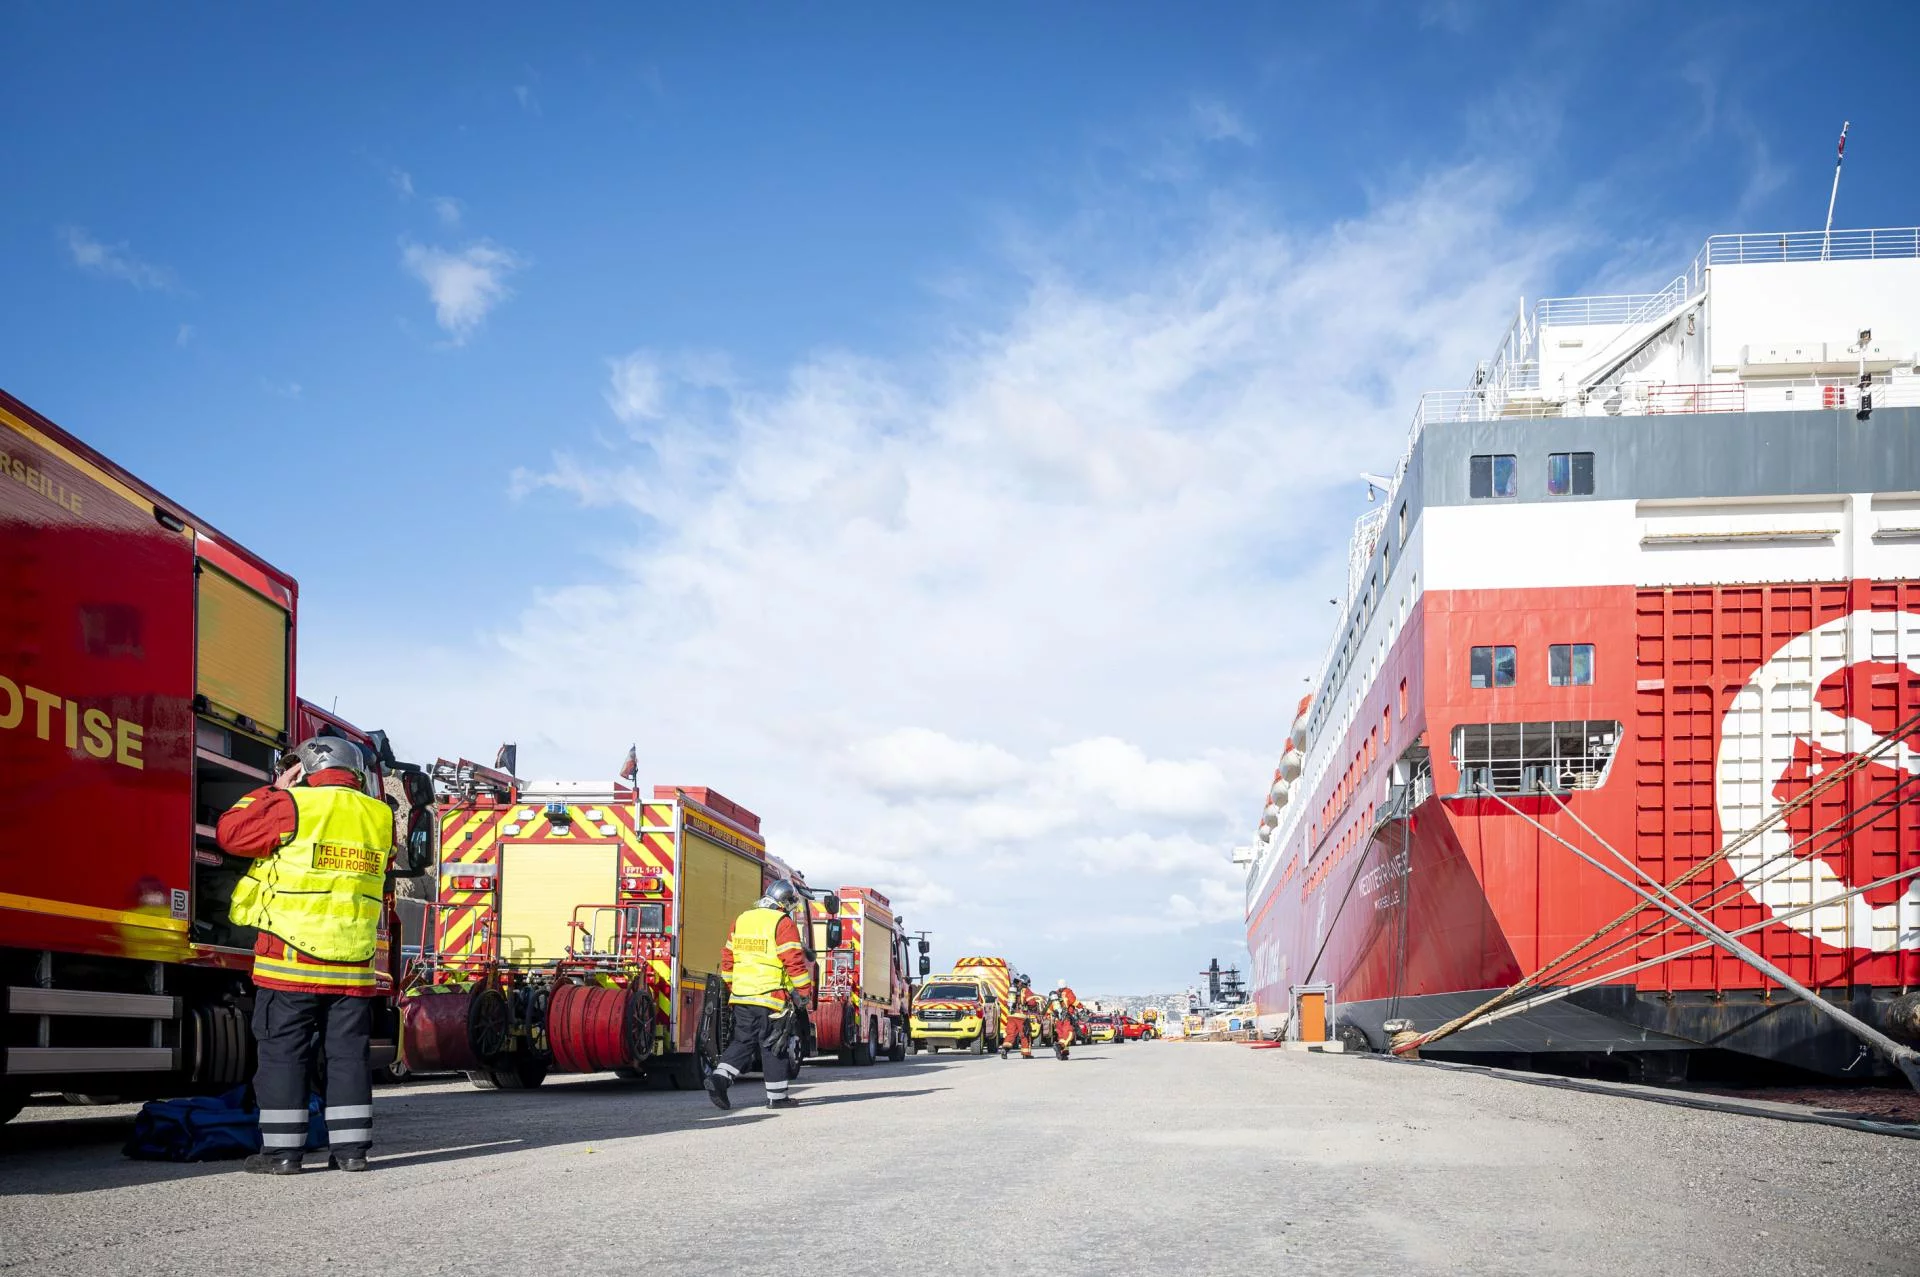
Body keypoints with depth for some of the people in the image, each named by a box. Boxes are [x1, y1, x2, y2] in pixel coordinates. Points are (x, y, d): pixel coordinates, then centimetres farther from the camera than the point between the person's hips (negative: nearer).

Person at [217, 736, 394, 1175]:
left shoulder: (294, 806, -7)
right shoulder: (379, 817, 8)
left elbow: (232, 832, 0)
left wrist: (274, 792, 11)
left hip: (291, 959, -4)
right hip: (353, 963, 4)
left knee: (284, 1053, 3)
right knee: (348, 1054, 8)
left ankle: (282, 1150, 3)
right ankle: (351, 1147, 9)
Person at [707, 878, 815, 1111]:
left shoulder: (741, 920, 14)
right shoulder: (783, 924, -8)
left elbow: (727, 957, 18)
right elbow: (794, 961, -13)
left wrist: (730, 987, 27)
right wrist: (804, 992, -6)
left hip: (741, 996, 6)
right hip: (770, 996, -6)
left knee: (743, 1040, 13)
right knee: (773, 1046, 3)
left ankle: (720, 1076, -6)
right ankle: (777, 1096, 9)